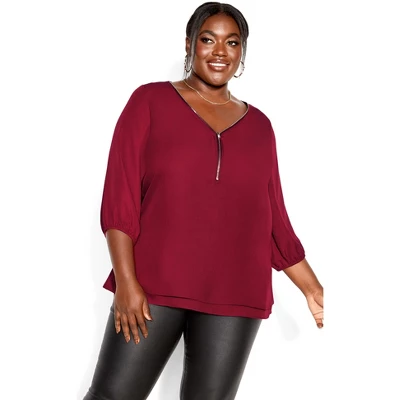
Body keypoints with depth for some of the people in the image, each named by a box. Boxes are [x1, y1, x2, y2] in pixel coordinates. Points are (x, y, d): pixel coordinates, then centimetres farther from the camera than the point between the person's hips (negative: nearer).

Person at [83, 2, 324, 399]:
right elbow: (119, 197, -3)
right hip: (152, 285, -2)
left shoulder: (258, 125, 10)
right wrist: (125, 280, -12)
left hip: (234, 296, 3)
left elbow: (273, 219, 13)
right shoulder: (151, 101, 3)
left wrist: (313, 289, 10)